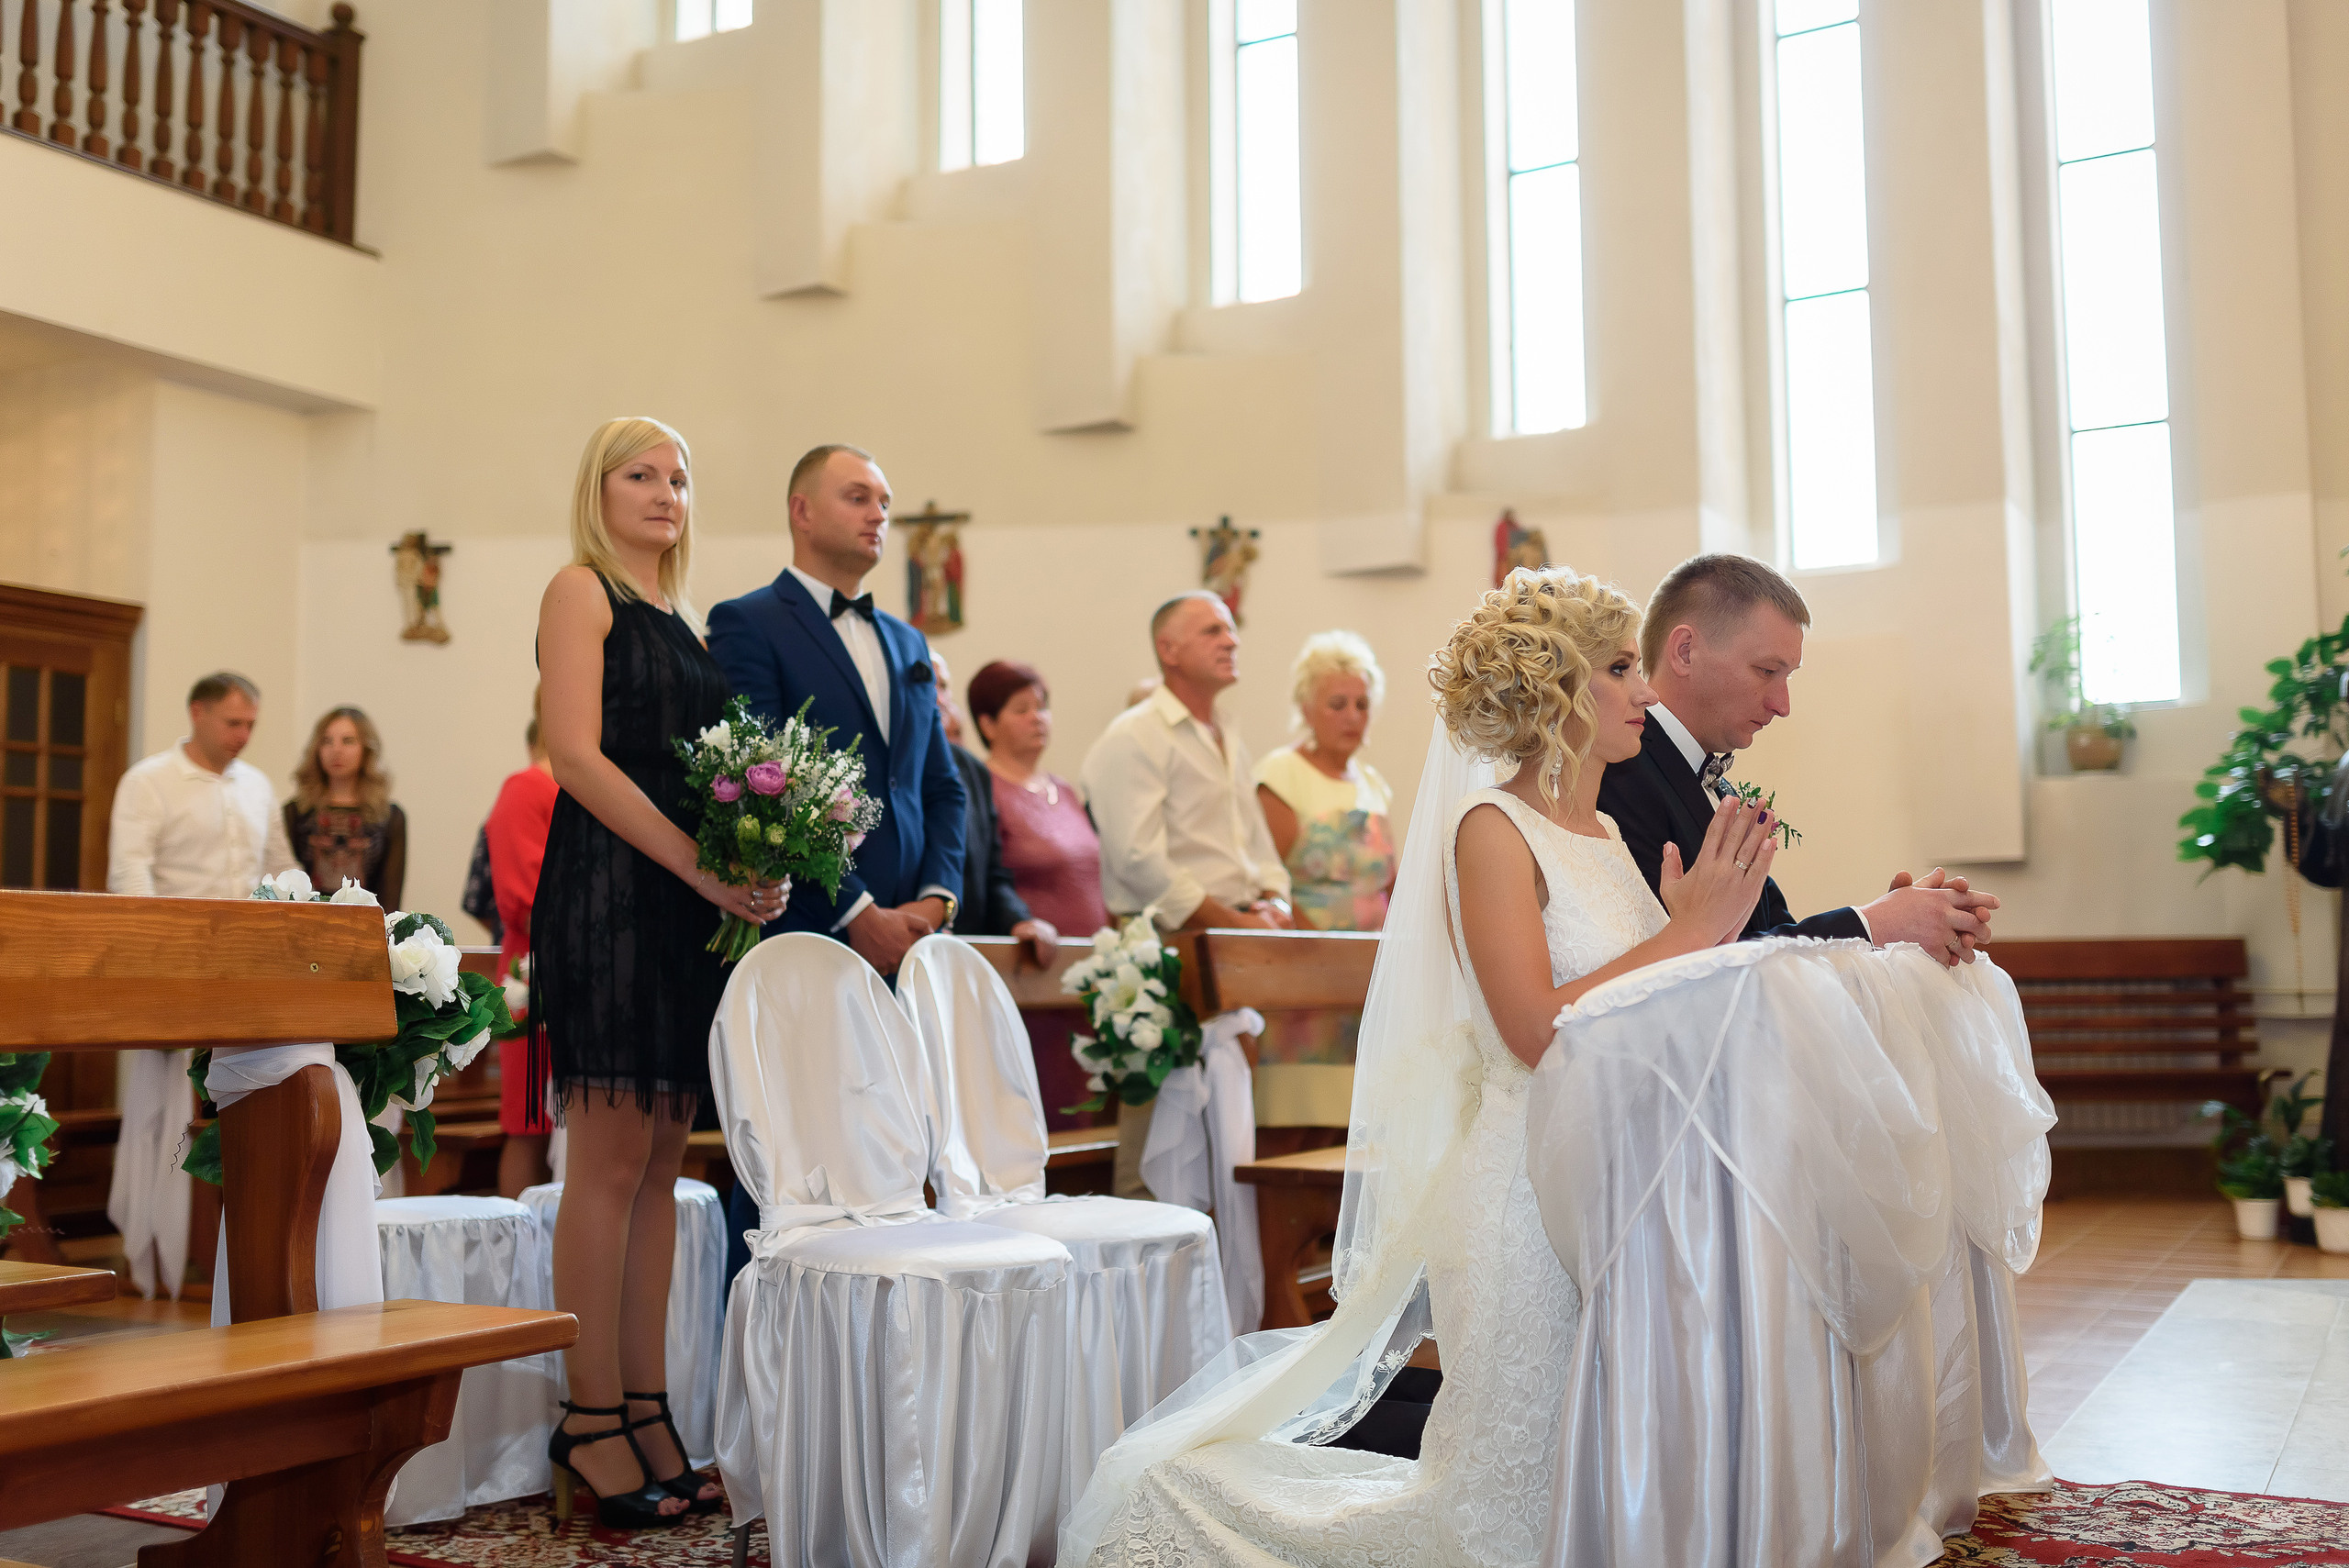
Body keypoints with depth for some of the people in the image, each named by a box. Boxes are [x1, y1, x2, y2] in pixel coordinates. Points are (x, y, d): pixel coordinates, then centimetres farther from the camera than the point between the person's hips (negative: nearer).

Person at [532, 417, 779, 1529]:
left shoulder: (681, 621, 21)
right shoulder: (581, 591, 0)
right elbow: (577, 754, -12)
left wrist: (747, 863, 0)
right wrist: (699, 863, -17)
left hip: (687, 908, 7)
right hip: (608, 891, -7)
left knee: (659, 1166, 7)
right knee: (610, 1160, -5)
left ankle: (646, 1409, 12)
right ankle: (591, 1420, 2)